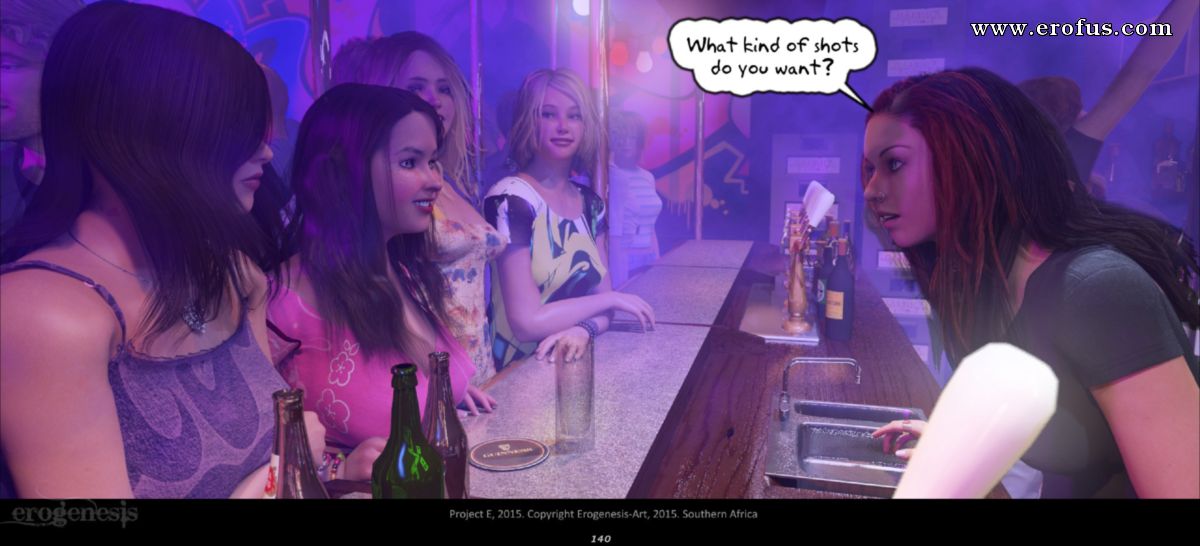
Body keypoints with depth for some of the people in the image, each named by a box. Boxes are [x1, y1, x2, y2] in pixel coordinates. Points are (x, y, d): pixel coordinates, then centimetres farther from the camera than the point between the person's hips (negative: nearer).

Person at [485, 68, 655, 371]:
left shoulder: (591, 203, 6)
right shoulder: (509, 200, -13)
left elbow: (602, 297, 6)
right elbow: (526, 321, -17)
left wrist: (584, 329, -15)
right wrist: (613, 299, -8)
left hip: (576, 362, 4)